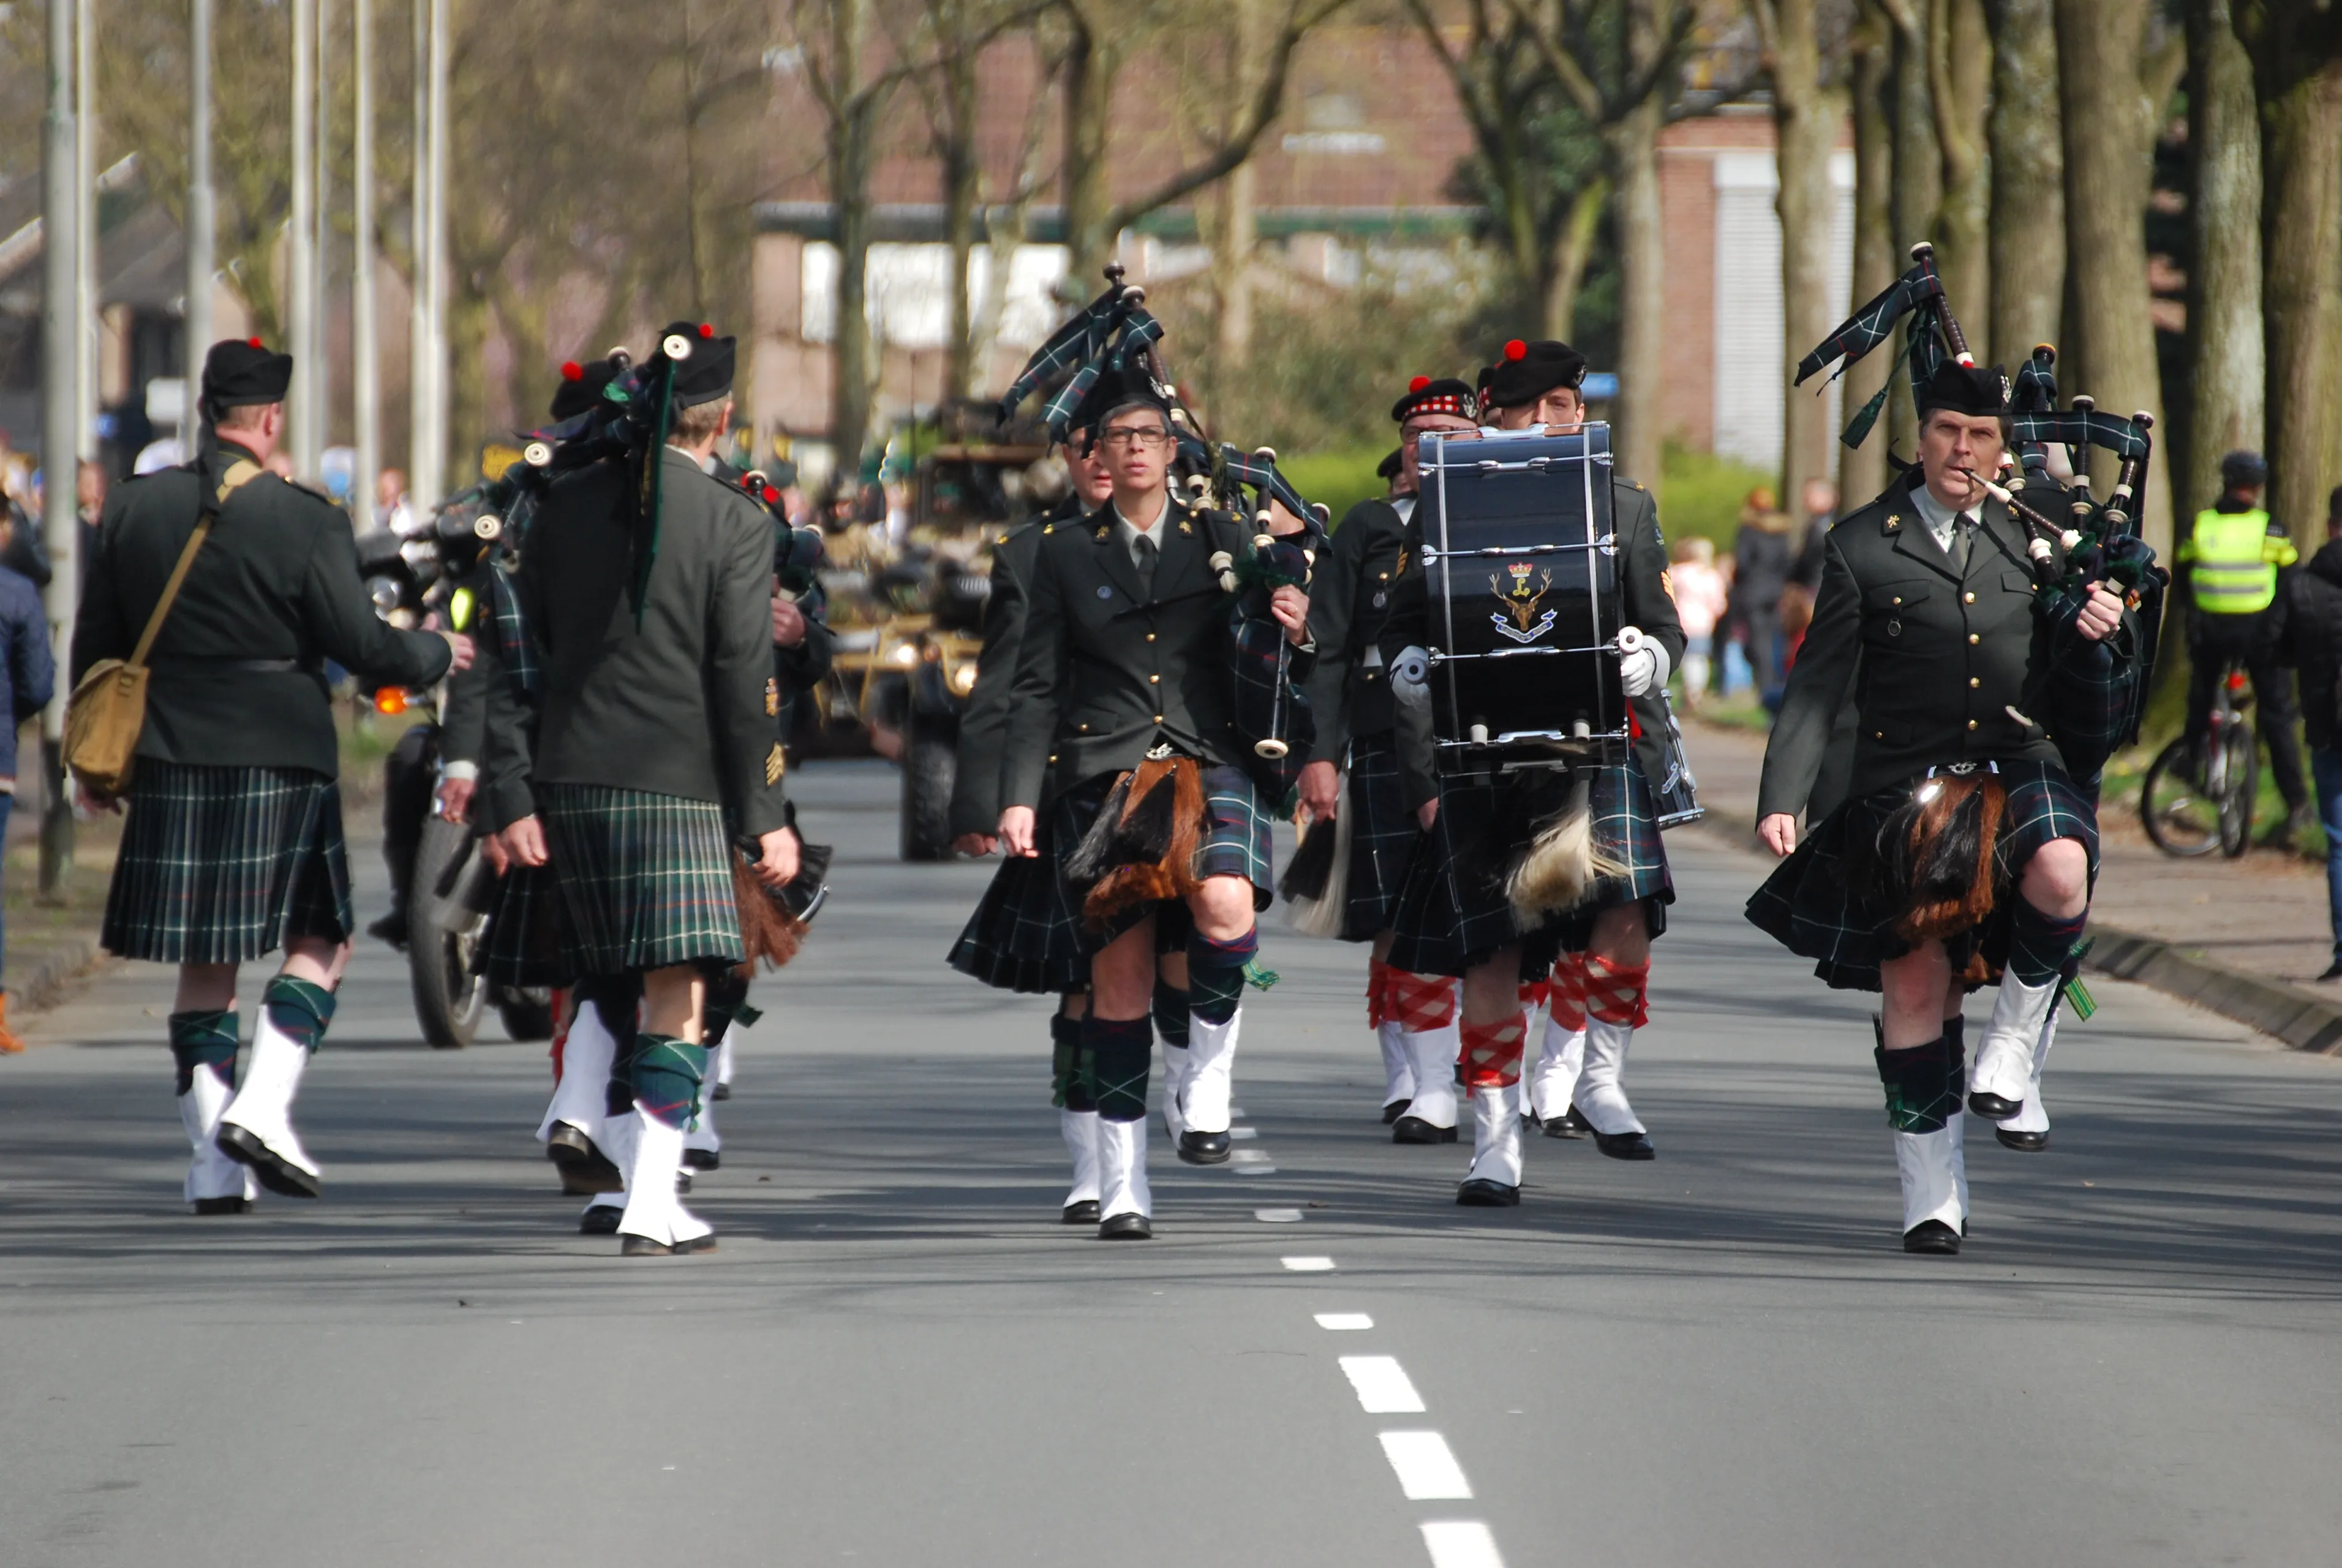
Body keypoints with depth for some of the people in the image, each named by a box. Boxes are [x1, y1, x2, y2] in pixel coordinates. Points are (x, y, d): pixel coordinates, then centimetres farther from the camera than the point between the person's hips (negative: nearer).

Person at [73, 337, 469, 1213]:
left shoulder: (133, 511, 3)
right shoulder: (304, 521, -10)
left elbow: (95, 646, 9)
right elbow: (362, 647, -8)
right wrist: (437, 654, 12)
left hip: (170, 765, 4)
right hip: (279, 763, -4)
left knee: (204, 962, 10)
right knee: (318, 940, 9)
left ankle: (212, 1164, 8)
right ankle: (263, 1108, -8)